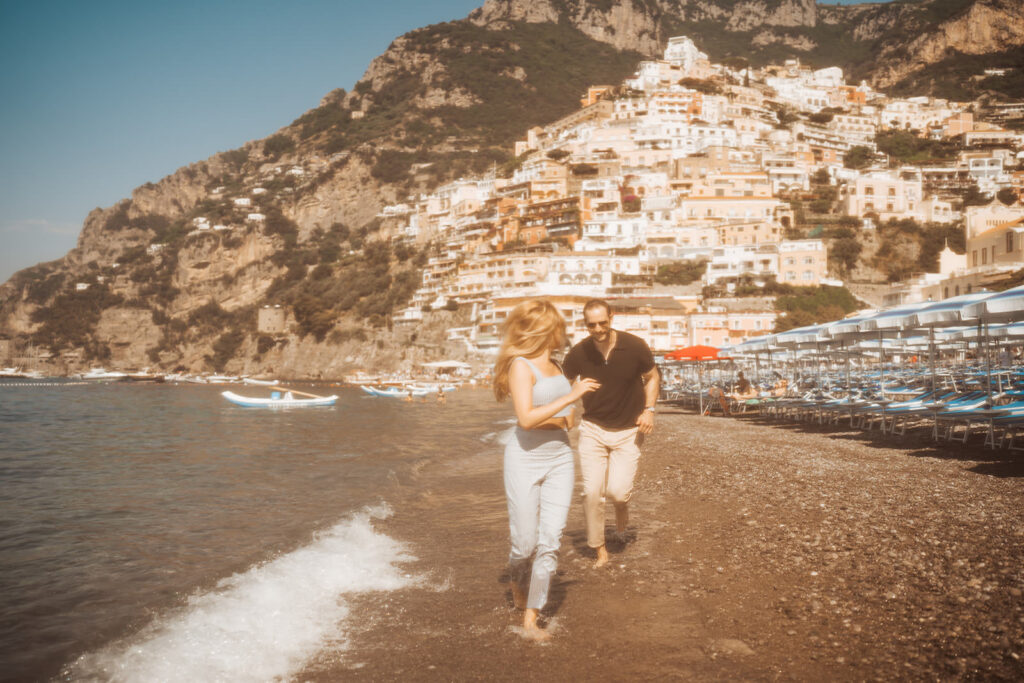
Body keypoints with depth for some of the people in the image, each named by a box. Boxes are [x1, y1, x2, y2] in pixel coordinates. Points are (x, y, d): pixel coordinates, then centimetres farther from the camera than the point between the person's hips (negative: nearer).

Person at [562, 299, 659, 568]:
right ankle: (599, 550, 13)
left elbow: (652, 377, 4)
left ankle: (622, 504, 25)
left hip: (628, 431, -1)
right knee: (591, 491, -6)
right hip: (592, 428, 1)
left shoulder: (635, 347, -13)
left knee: (617, 490, -13)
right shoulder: (578, 353, -10)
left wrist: (649, 409, -9)